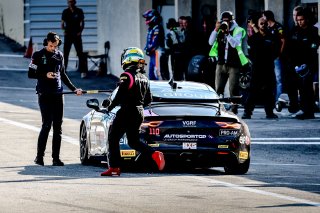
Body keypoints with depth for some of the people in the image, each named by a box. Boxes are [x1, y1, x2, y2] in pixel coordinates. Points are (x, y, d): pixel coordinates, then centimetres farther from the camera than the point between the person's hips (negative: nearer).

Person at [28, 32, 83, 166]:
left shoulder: (59, 55, 13)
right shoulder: (38, 55, 0)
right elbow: (31, 74, -2)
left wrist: (74, 89, 19)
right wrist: (45, 75, -17)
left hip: (58, 94, 5)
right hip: (44, 94, -5)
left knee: (57, 126, 2)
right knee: (47, 124, -12)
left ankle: (56, 158, 5)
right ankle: (39, 156, -4)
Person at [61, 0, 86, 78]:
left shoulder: (79, 11, 1)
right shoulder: (65, 12, 3)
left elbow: (82, 23, 4)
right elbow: (62, 23, 4)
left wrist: (80, 31, -10)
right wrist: (64, 29, -15)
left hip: (77, 35, -1)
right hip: (68, 35, 1)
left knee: (80, 53, -4)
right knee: (65, 53, 0)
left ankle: (83, 71, -3)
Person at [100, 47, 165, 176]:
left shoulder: (127, 76, -14)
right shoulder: (143, 77, 11)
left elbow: (120, 96, -18)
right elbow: (148, 100, 15)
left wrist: (109, 107, -5)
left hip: (127, 113, -8)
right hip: (139, 113, 8)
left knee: (113, 139, 5)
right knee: (133, 141, 15)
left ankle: (114, 168, 4)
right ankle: (155, 154, -7)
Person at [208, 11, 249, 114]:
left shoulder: (238, 31, -3)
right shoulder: (219, 31, 10)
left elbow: (234, 44, -16)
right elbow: (211, 42, -1)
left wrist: (227, 33, -23)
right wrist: (216, 30, -9)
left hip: (233, 65, -4)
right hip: (221, 64, 4)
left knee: (233, 90, -4)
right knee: (218, 90, 3)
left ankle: (234, 111, 0)